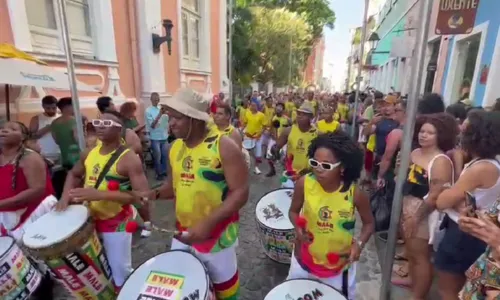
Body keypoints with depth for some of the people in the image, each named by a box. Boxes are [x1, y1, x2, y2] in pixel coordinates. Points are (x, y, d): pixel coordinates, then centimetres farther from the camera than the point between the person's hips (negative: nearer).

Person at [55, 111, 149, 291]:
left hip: (116, 221, -7)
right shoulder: (89, 153, 0)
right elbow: (74, 174, 19)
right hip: (89, 218, 7)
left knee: (119, 272, 7)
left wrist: (100, 194, -35)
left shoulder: (129, 159, -22)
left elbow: (143, 195, -29)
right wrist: (66, 195, -1)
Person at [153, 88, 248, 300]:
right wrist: (156, 193, -8)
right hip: (183, 231, 6)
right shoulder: (175, 147, 1)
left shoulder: (224, 146, -20)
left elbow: (240, 192, -22)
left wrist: (209, 222, -32)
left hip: (217, 234, -5)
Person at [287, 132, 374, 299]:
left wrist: (359, 243, -20)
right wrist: (298, 228, -23)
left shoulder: (355, 193, -22)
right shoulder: (304, 184, -22)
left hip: (339, 264, 0)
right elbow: (294, 211, -4)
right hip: (305, 258, 1)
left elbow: (369, 223, -4)